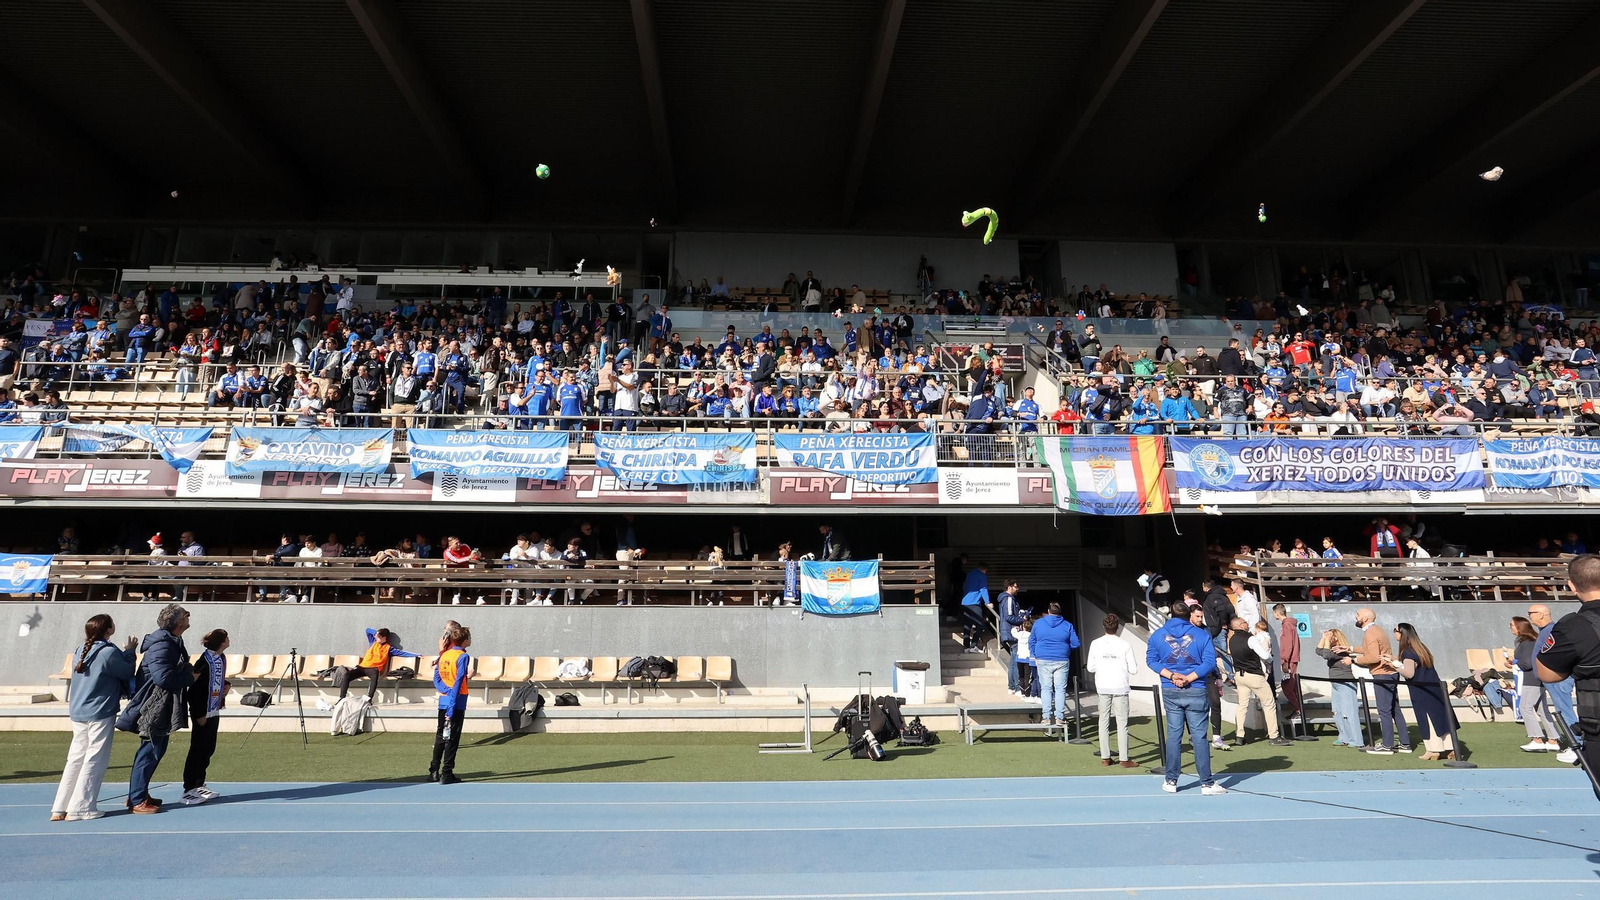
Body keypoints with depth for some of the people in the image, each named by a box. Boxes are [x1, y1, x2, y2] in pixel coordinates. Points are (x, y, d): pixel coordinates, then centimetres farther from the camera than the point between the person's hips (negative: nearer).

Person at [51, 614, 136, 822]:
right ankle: (79, 808, 3)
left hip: (78, 713, 8)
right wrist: (129, 652, 9)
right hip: (100, 714, -8)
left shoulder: (82, 652, 8)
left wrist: (124, 653, 13)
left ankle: (60, 808, 14)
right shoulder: (109, 652, -16)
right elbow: (127, 673, -4)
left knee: (75, 759, 12)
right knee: (94, 761, 1)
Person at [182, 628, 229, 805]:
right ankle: (188, 790, 4)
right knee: (198, 750, -3)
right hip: (203, 713, -9)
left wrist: (225, 685, 0)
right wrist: (199, 714, -19)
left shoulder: (221, 658, 7)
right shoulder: (206, 660, -19)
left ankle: (199, 785, 23)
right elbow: (194, 686, -20)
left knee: (208, 750, 14)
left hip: (214, 712, 9)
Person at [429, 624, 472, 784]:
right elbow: (458, 682, -17)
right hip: (456, 703, -7)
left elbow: (436, 679, 5)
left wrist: (446, 690, -9)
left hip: (443, 701, 7)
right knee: (452, 738, 0)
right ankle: (446, 774, 2)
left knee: (440, 736, 16)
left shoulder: (444, 655, 10)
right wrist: (451, 709, -17)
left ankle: (434, 771, 22)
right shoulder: (463, 657, -12)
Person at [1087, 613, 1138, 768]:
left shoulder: (1096, 644, -1)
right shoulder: (1124, 645, -7)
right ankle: (1124, 759, 4)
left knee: (1104, 721, 9)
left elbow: (1090, 668, 1)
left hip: (1102, 687, 2)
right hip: (1120, 687, -2)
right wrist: (1135, 663, 16)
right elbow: (1133, 669, -5)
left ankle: (1105, 758, 12)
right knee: (1122, 723, 3)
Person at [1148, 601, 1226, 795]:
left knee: (1173, 735, 9)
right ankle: (1207, 783, 6)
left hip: (1170, 692, 2)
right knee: (1200, 736, 3)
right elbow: (1210, 662, -10)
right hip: (1196, 692, -2)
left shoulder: (1158, 634, 5)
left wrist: (1171, 675, -8)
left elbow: (1151, 660, 0)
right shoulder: (1201, 634, -2)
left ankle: (1170, 781, 14)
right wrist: (1189, 678, -13)